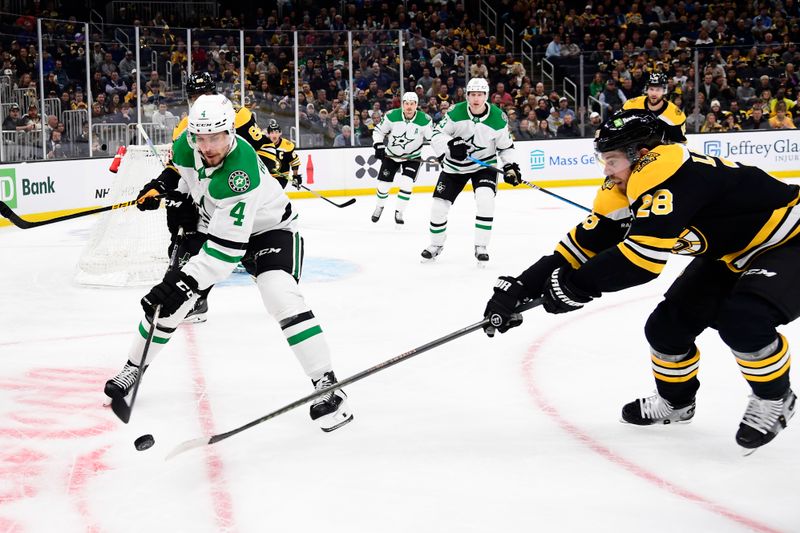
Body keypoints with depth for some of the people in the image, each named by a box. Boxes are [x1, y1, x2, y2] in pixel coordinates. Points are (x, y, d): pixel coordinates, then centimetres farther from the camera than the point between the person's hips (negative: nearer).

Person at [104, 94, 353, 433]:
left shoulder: (240, 172, -39)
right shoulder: (186, 146, -18)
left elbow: (227, 248, -41)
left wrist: (187, 281, -45)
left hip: (267, 228, -7)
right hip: (216, 224, 7)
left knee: (282, 298, -29)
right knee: (169, 297, 2)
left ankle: (327, 386, -23)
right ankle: (134, 366, 24)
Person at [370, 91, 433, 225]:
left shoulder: (425, 120, -18)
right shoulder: (391, 116, -18)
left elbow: (432, 139, -9)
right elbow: (378, 131, -4)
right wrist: (379, 147, -15)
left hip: (412, 157, -1)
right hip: (391, 154, 1)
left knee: (406, 184, -16)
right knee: (384, 184, 6)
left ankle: (399, 212, 5)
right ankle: (379, 207, 35)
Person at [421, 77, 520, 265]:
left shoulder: (498, 117, -16)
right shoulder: (456, 112, -17)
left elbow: (505, 145, -3)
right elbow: (437, 134, -13)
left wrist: (510, 166, -15)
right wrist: (450, 145, -31)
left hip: (484, 164, -1)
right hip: (455, 165, 1)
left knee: (485, 200, -26)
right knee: (439, 205, 2)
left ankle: (481, 247, -13)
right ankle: (436, 245, 27)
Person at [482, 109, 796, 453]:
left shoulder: (669, 172, -34)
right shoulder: (622, 192, -6)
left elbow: (642, 256, -38)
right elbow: (583, 244, -4)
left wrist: (576, 286, -28)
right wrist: (519, 288, -10)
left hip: (787, 241, -9)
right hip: (729, 253, 9)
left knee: (742, 319, -30)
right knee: (667, 325, 4)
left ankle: (774, 400, -3)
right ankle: (675, 401, 30)